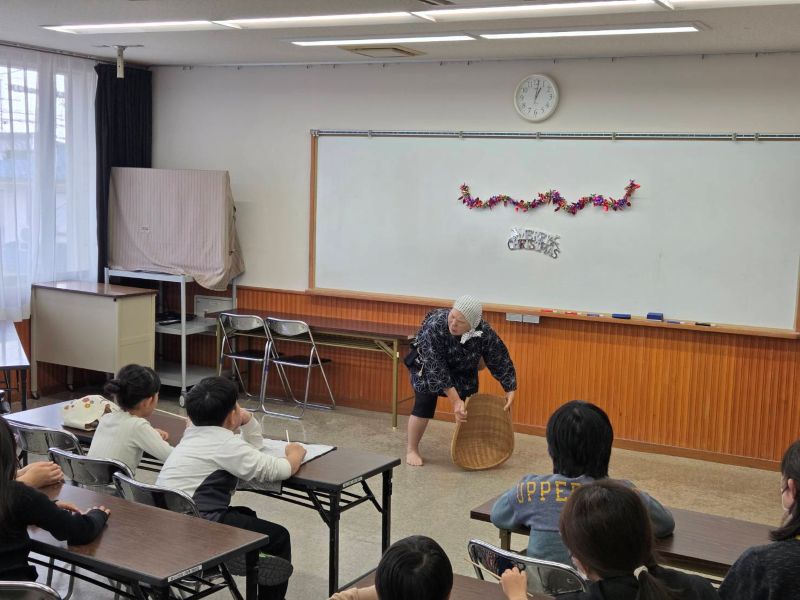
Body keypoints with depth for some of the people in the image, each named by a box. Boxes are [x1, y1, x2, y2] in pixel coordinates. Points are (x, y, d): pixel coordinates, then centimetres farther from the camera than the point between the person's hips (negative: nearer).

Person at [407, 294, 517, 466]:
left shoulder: (484, 332, -30)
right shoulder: (434, 326, -39)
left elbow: (500, 360, -16)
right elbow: (436, 368, -38)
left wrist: (510, 389, -18)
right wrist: (455, 400, -39)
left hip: (463, 370, 4)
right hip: (428, 364, -3)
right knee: (424, 405, -13)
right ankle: (412, 449, 2)